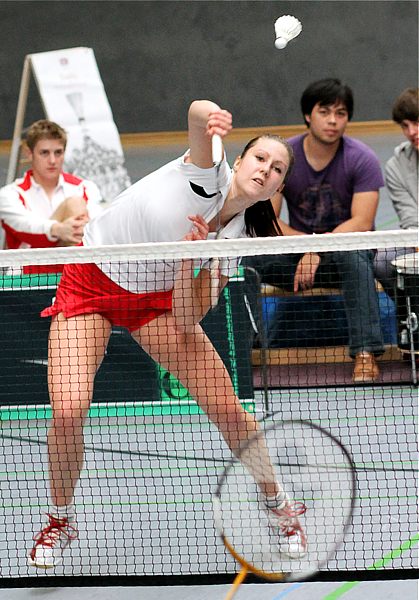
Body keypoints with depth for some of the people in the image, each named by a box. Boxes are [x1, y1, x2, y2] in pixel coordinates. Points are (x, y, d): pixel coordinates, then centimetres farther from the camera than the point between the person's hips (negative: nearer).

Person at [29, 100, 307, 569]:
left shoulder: (237, 240, -9)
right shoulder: (210, 174, -18)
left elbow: (187, 318, -14)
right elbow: (199, 111, -40)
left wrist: (187, 258, -29)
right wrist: (209, 118, -63)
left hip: (157, 297, 3)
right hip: (90, 282, -3)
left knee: (226, 407, -9)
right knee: (68, 412, -19)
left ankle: (277, 504, 19)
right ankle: (60, 520, 10)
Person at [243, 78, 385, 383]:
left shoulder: (363, 159, -10)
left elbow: (362, 223, -17)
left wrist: (318, 251, -29)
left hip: (345, 247, -2)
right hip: (296, 252, 2)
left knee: (355, 258, -39)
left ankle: (366, 353, -41)